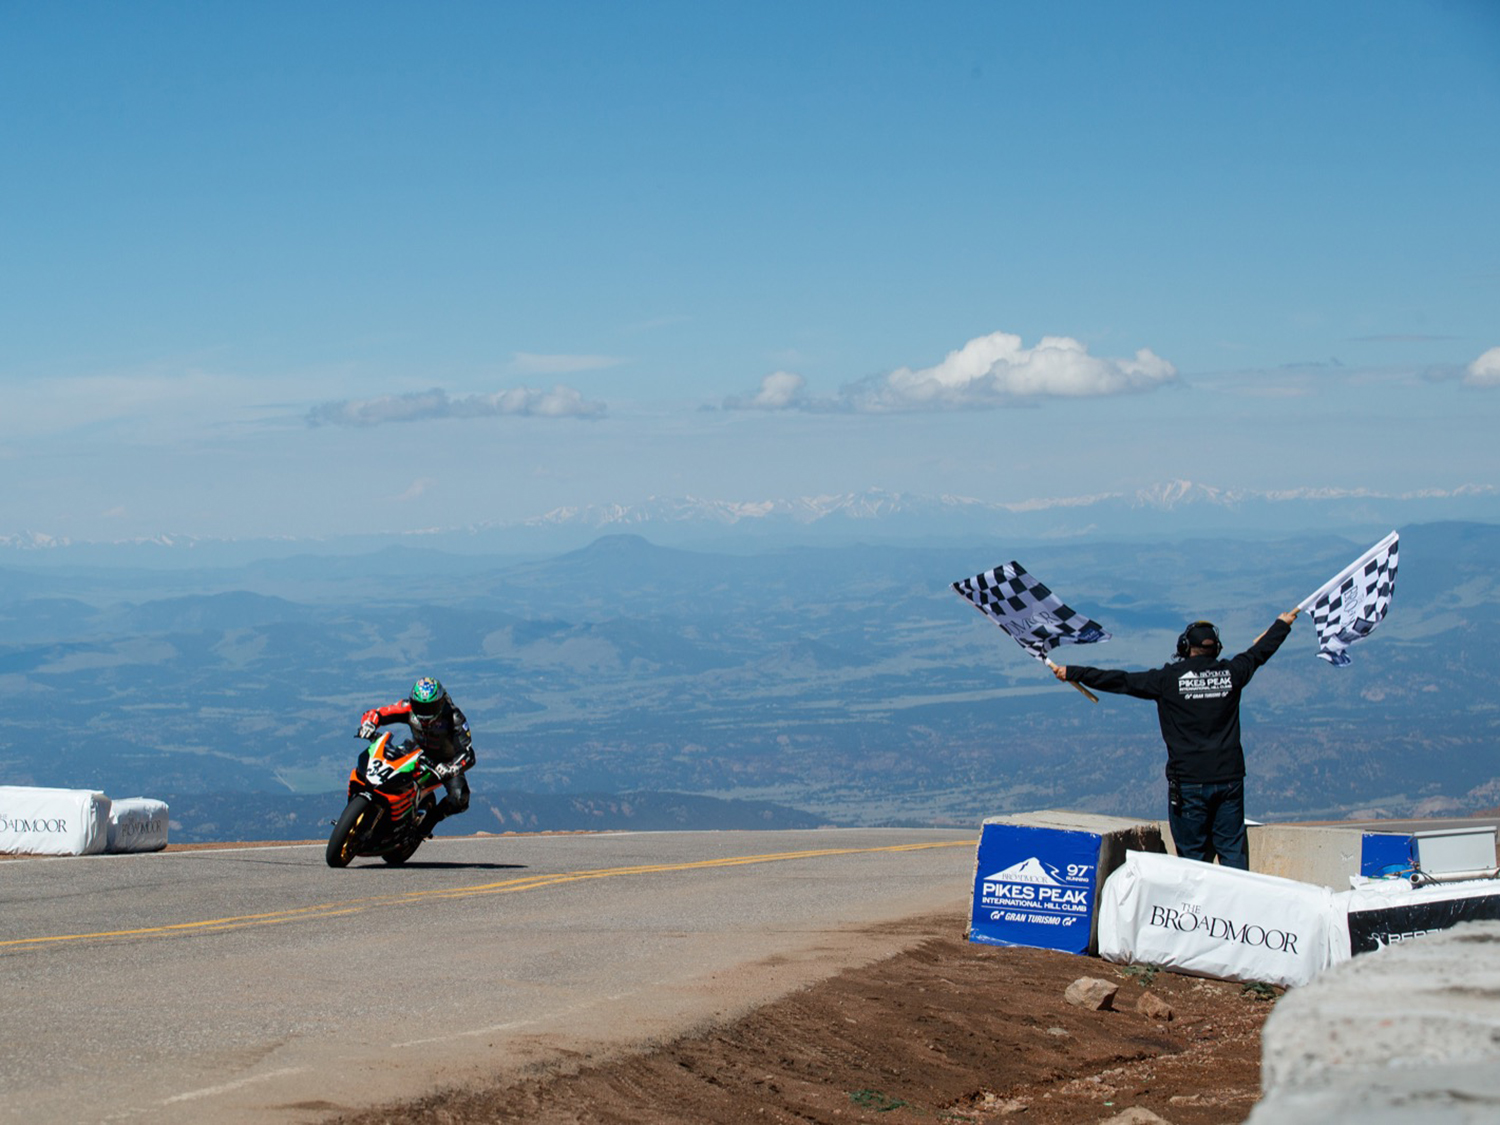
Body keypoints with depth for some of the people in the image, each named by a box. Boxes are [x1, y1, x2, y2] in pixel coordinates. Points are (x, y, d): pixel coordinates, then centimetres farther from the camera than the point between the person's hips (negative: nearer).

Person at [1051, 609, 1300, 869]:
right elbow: (1259, 652, 23)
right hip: (1229, 779, 3)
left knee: (1193, 855, 3)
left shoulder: (1168, 678, -6)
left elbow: (1119, 681, -2)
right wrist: (1282, 623, 43)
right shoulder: (1230, 673, 4)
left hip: (1188, 783, -3)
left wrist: (1072, 673, 6)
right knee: (1232, 851, 6)